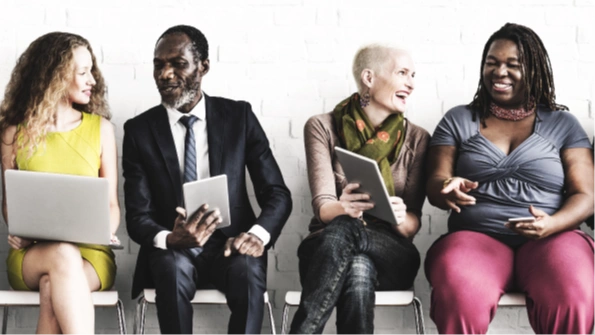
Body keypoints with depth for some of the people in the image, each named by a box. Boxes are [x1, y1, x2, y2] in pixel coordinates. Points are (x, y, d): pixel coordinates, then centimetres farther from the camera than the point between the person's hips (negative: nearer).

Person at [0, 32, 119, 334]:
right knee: (63, 255, -37)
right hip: (32, 254, 0)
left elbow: (112, 203, 8)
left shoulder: (101, 128, 8)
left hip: (91, 255, 0)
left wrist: (106, 232, -14)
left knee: (53, 291, -35)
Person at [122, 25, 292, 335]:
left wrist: (257, 235, -21)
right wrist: (169, 239, -26)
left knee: (247, 271, -34)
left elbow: (277, 193, 1)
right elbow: (137, 216, -2)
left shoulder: (239, 116, 3)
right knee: (173, 269, -35)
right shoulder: (139, 130, 3)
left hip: (231, 244, 0)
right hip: (171, 251, 0)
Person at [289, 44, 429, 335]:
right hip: (325, 246, -1)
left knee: (345, 237, -37)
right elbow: (322, 205, -9)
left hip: (391, 254, 1)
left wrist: (401, 219, -25)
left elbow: (414, 222, 1)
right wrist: (342, 209, -34)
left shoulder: (416, 139, 7)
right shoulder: (323, 127, 3)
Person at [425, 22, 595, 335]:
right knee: (460, 299, -37)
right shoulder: (458, 120, 15)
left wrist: (552, 224, -17)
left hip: (551, 239, 0)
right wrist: (447, 189, -19)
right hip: (476, 238, 0)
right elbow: (434, 184, 8)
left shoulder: (563, 124, 13)